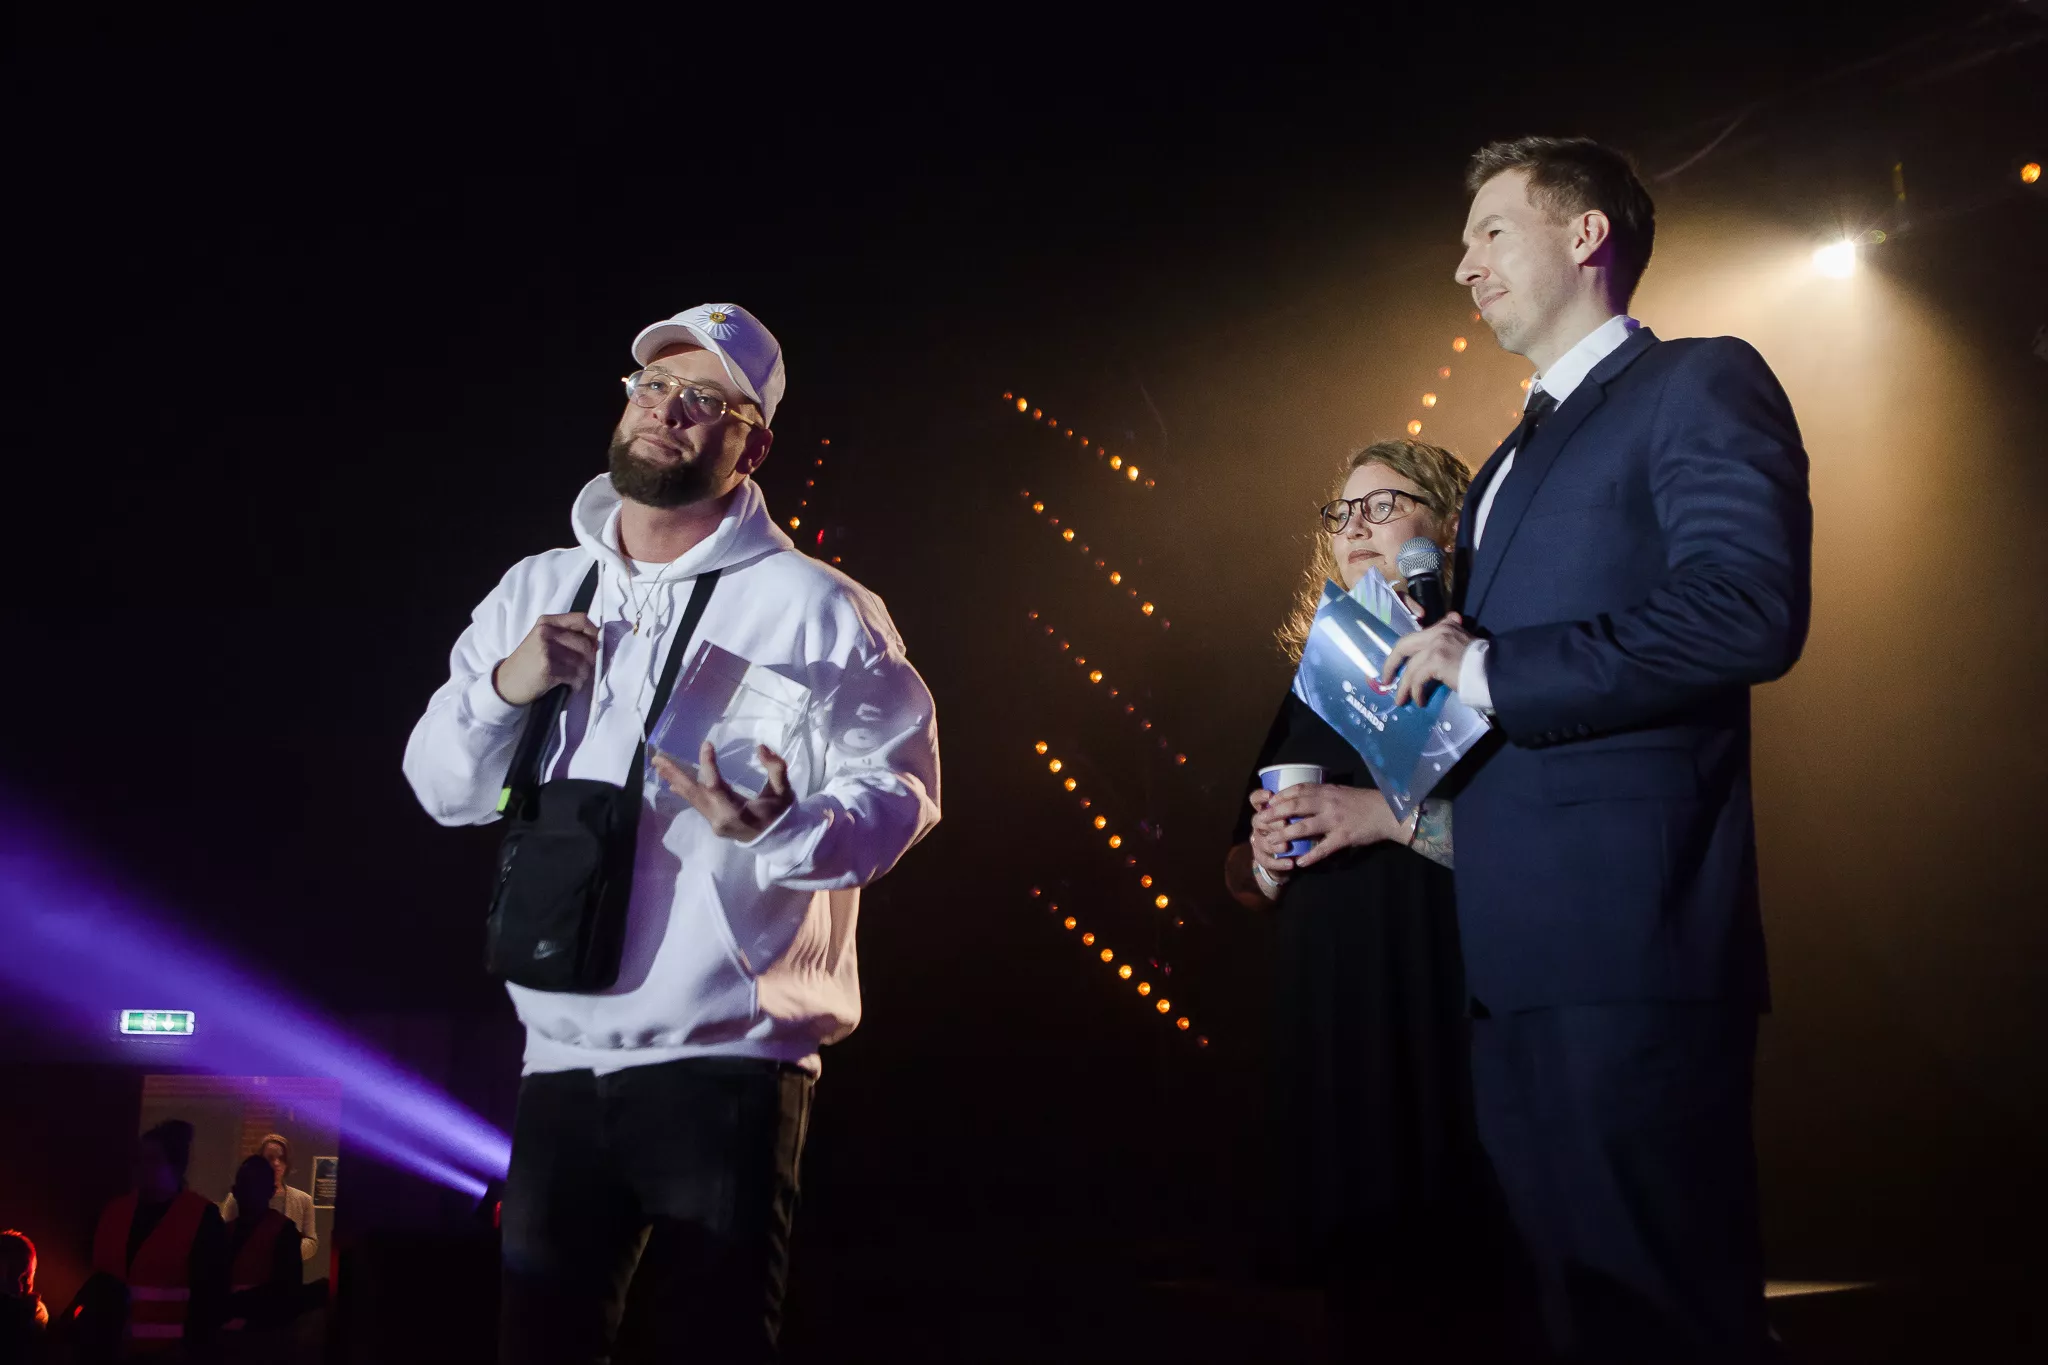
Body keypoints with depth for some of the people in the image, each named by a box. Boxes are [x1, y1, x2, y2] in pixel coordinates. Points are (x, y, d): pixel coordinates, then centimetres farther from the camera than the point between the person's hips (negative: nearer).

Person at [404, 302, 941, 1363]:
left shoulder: (814, 607, -2)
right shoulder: (535, 591, 13)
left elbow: (899, 784, -8)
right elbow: (442, 789, 12)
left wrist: (783, 828, -28)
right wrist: (502, 689, -8)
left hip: (727, 1062, -4)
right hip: (559, 1059, 4)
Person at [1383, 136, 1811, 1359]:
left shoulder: (1700, 386, -3)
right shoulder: (1517, 459, 26)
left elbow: (1750, 609, -19)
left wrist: (1490, 669, -14)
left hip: (1628, 935, -9)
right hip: (1520, 942, 9)